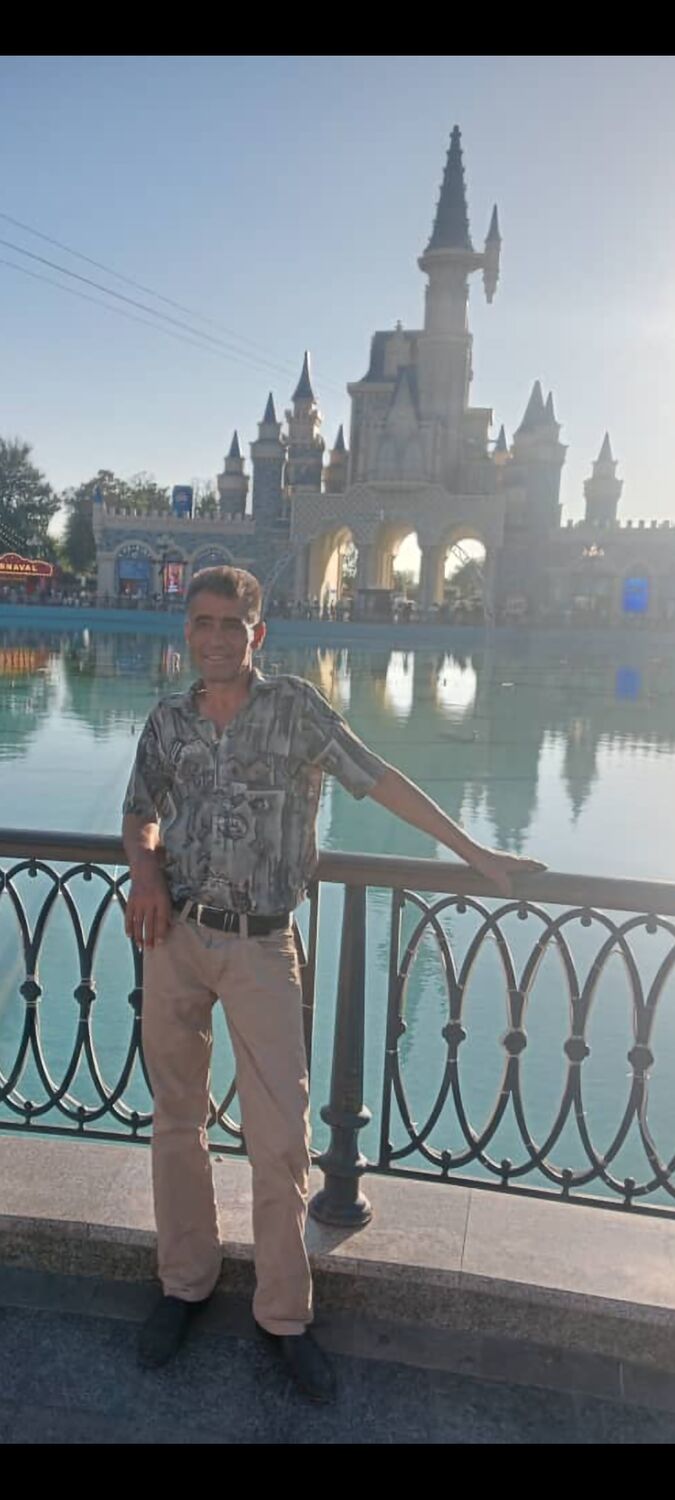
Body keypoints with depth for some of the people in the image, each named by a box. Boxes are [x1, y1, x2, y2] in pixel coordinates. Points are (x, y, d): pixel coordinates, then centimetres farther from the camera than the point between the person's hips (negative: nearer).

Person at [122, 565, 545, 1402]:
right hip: (176, 934, 3)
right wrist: (145, 871, -6)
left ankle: (283, 1314, 19)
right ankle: (186, 1282, 33)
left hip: (261, 944, -3)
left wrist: (475, 853, -1)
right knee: (176, 1119, 13)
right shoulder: (168, 721, 7)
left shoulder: (295, 707, -3)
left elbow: (380, 782, -2)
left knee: (282, 1136, 0)